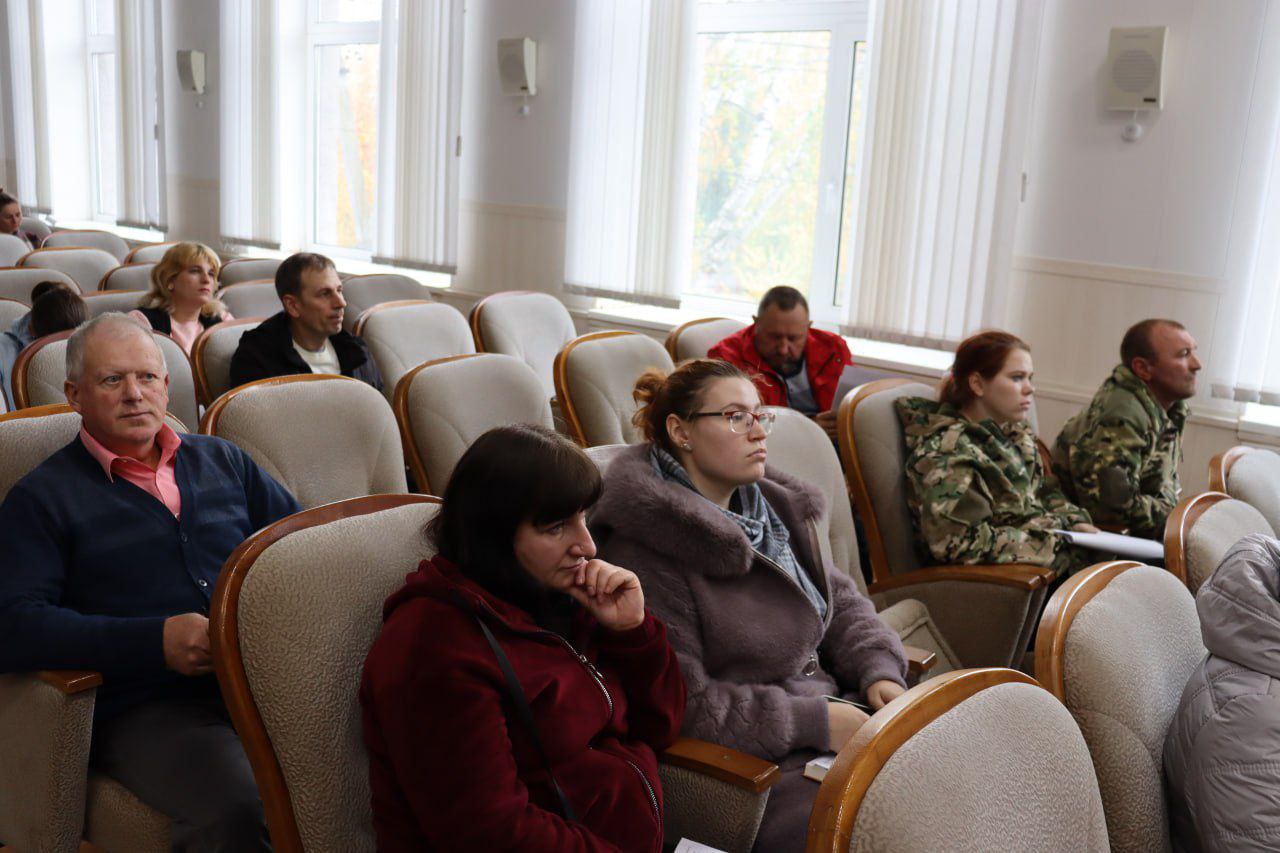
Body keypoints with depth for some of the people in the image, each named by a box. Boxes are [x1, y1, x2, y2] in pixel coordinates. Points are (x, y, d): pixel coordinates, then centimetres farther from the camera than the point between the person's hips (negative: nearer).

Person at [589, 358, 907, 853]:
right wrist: (815, 723, -18)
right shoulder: (645, 551, -16)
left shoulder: (776, 509, 11)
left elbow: (842, 602, 20)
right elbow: (678, 704, -18)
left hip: (833, 714, 8)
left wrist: (878, 671, -1)